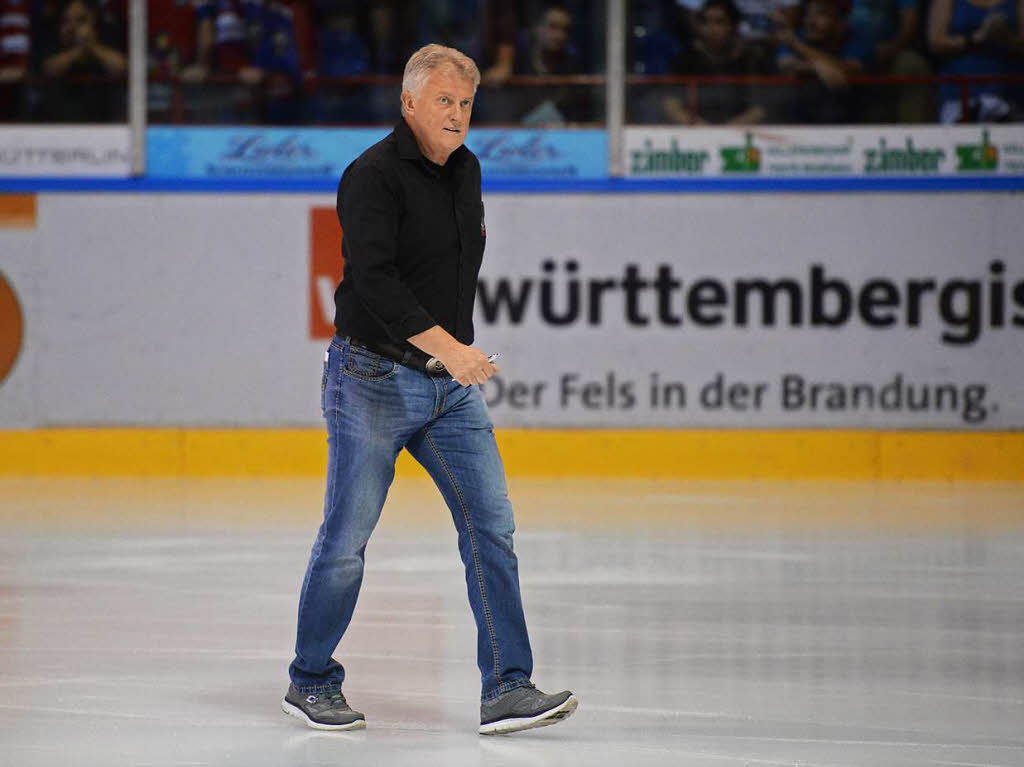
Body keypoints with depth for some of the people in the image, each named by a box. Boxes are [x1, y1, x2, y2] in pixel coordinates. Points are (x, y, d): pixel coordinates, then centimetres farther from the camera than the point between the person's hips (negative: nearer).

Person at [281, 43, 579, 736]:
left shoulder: (466, 169, 10)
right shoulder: (374, 176, -15)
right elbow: (374, 280, -27)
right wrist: (446, 346, -36)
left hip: (452, 388, 7)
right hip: (374, 379, -7)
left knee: (491, 527, -3)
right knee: (347, 540, 1)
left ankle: (508, 690, -4)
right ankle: (311, 684, 17)